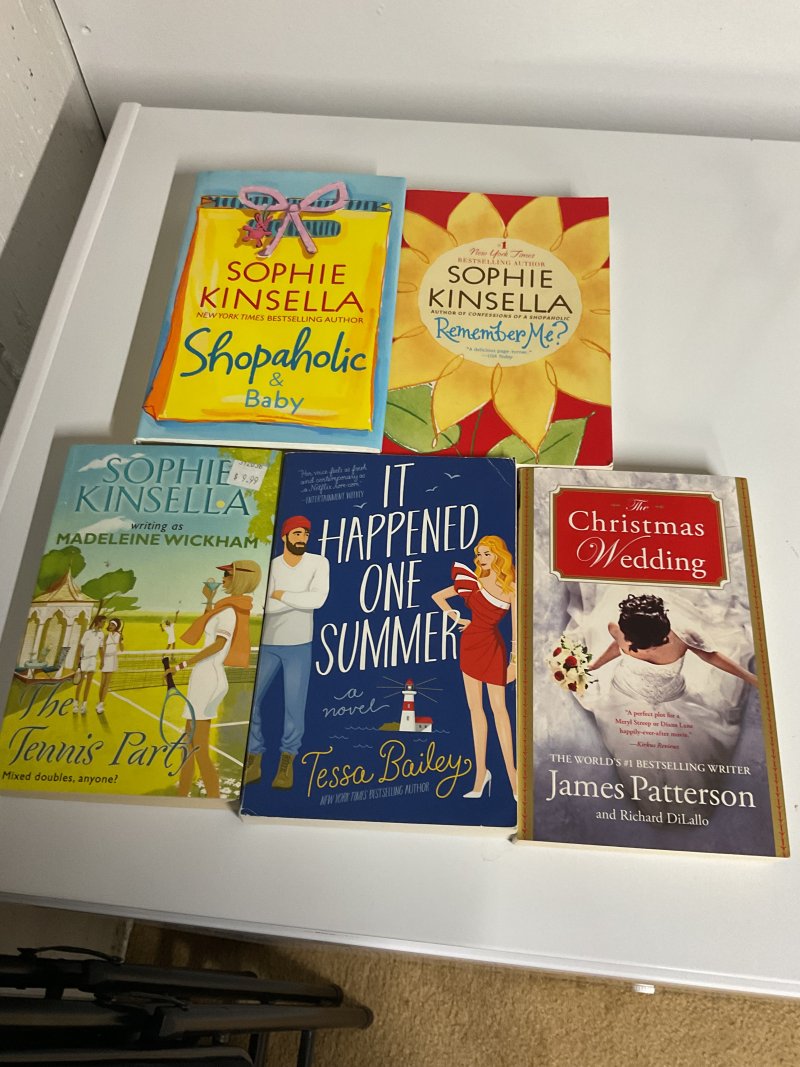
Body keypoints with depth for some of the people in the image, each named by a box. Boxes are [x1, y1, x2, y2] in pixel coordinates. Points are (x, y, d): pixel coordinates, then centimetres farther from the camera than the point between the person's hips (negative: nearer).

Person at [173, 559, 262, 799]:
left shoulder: (228, 609, -13)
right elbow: (209, 629, 31)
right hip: (208, 678, 10)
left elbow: (219, 643, -26)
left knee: (199, 750, -8)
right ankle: (182, 795, 24)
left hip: (207, 678, -10)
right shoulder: (231, 607, 15)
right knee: (189, 744, 16)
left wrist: (183, 664, -26)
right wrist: (209, 600, 30)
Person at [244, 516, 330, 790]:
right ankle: (253, 761, 16)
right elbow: (265, 605, -17)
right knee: (250, 700, 1)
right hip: (267, 644, 1)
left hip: (299, 646, -1)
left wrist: (281, 595, -15)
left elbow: (318, 599, -20)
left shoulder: (319, 563, -5)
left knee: (294, 705, 2)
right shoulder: (270, 566, -4)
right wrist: (300, 599, -20)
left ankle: (287, 762, 18)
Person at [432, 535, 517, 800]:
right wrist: (458, 618, 6)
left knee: (498, 707, -7)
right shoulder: (473, 581, 5)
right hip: (471, 642, 4)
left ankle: (511, 772, 0)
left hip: (493, 645, -4)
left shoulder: (511, 586, -4)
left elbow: (516, 624, -7)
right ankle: (481, 773, 12)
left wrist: (515, 659, -12)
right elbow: (438, 596, 14)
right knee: (475, 708, 6)